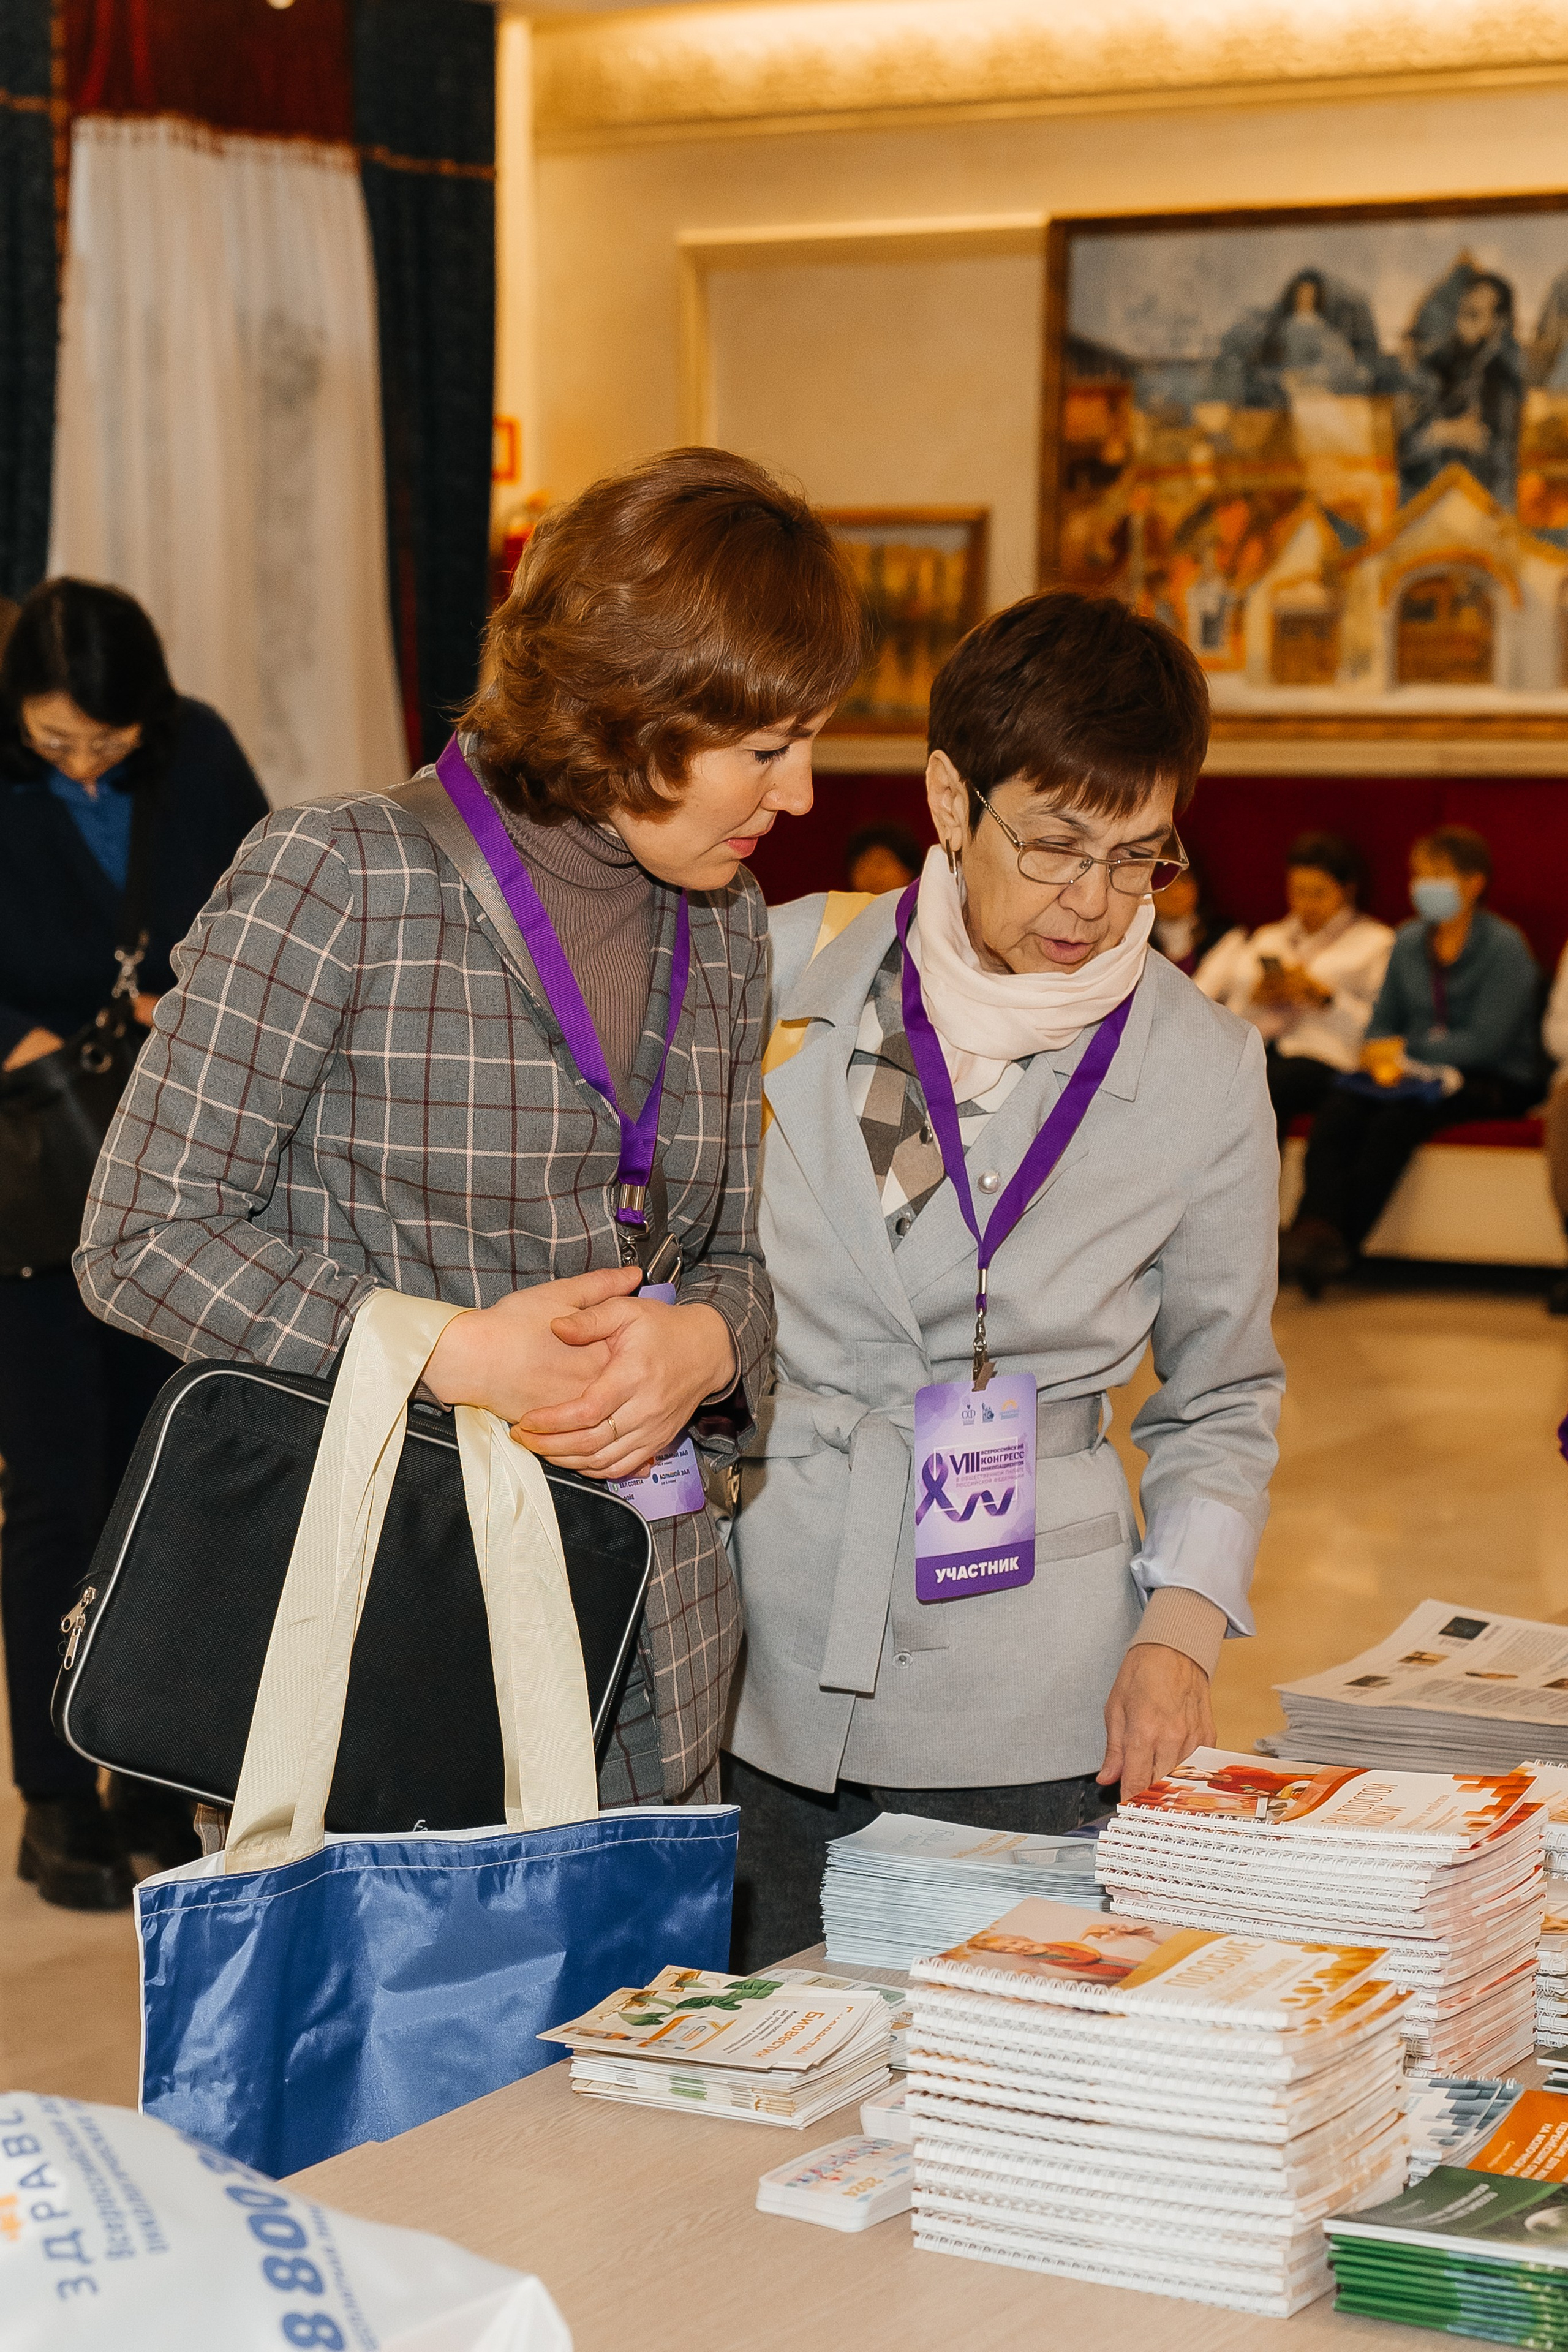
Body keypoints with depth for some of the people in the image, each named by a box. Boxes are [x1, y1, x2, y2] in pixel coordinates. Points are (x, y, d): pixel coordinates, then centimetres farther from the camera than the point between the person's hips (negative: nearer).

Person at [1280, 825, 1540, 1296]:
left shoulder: (1505, 947, -7)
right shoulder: (1409, 942, 12)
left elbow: (1486, 1042, -14)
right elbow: (1383, 1023, 15)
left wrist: (1405, 1051, -11)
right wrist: (1382, 1059, -9)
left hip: (1492, 1082, -5)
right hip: (1419, 1071, 5)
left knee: (1398, 1115, -34)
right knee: (1338, 1107, -26)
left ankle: (1341, 1244, -36)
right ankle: (1318, 1229, -42)